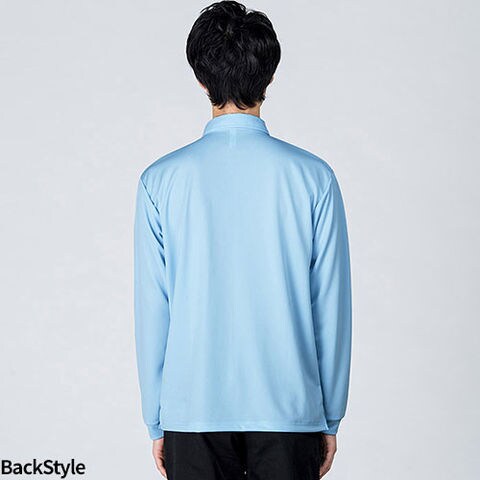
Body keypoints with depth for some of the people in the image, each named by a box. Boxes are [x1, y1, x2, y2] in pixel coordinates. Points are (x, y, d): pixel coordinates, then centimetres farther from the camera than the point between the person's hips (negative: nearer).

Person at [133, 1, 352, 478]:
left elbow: (152, 312, -2)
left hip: (194, 409, 0)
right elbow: (331, 309, -2)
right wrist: (330, 419, 8)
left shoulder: (161, 180, -5)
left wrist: (156, 421, 8)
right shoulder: (312, 176, -6)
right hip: (289, 409, 0)